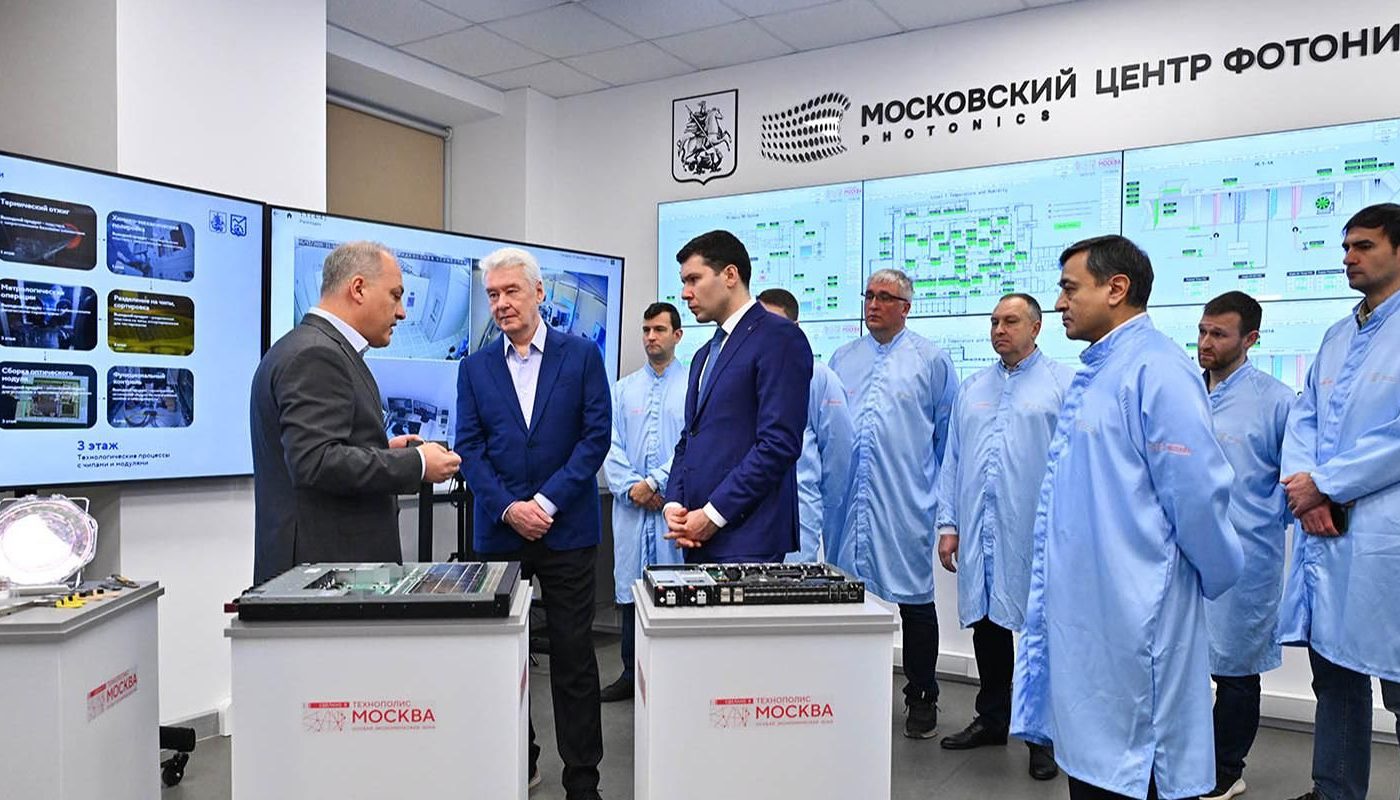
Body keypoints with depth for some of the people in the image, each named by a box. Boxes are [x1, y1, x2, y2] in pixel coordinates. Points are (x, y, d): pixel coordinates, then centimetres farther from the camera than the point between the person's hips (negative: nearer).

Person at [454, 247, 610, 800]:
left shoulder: (581, 355, 1)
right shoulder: (474, 367, 8)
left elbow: (596, 434, -5)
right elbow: (470, 447, 2)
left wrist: (548, 501, -12)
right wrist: (508, 507, -11)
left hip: (567, 528, -2)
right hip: (498, 530, 3)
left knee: (573, 654, 3)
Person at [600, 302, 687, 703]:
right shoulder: (623, 389, 12)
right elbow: (611, 447, 6)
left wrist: (653, 482, -12)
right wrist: (632, 488, -7)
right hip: (631, 507, 4)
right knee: (629, 591, 8)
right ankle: (632, 674, 20)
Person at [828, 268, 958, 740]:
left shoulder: (931, 360, 1)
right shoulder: (842, 359, 11)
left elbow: (949, 436, 5)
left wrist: (944, 496, 3)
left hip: (906, 507, -3)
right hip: (849, 506, 3)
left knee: (915, 602, 5)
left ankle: (922, 699, 21)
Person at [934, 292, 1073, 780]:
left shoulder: (1064, 383, 1)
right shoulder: (972, 389, 15)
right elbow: (952, 460, 14)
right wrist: (948, 524, 8)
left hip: (1035, 534, -4)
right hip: (979, 533, 5)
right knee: (986, 626, 13)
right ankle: (992, 719, 28)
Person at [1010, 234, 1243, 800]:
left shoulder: (1156, 369, -16)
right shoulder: (1093, 374, 14)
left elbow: (1197, 490, -20)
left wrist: (1217, 575, -7)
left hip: (1131, 615, -9)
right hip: (1081, 608, 9)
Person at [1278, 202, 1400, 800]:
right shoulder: (1335, 337, 16)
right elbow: (1303, 418, 12)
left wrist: (1325, 483, -12)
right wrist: (1302, 486, -5)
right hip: (1323, 529, 7)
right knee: (1333, 674, 15)